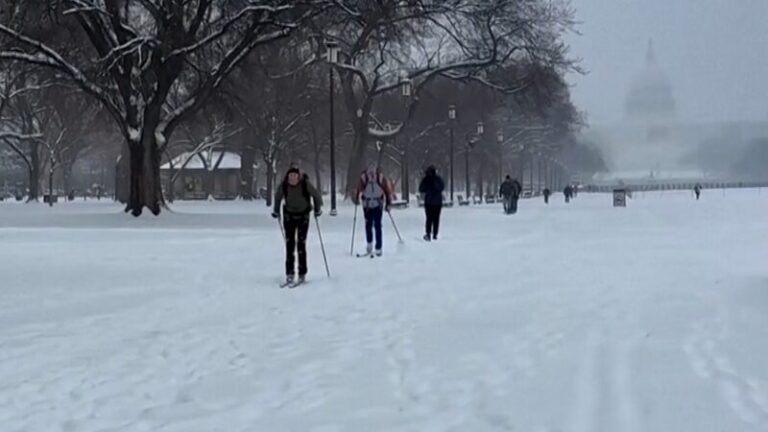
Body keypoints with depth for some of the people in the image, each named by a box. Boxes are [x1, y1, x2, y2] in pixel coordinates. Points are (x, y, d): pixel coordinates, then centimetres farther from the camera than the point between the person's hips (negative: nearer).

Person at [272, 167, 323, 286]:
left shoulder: (306, 185, -20)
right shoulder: (283, 186, -15)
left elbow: (316, 195, -3)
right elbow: (277, 197, 6)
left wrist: (318, 209, 2)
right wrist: (276, 210, 8)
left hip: (303, 215, -2)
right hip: (289, 215, 2)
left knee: (301, 244, -6)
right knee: (289, 244, -4)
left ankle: (302, 273, 1)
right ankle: (289, 274, -2)